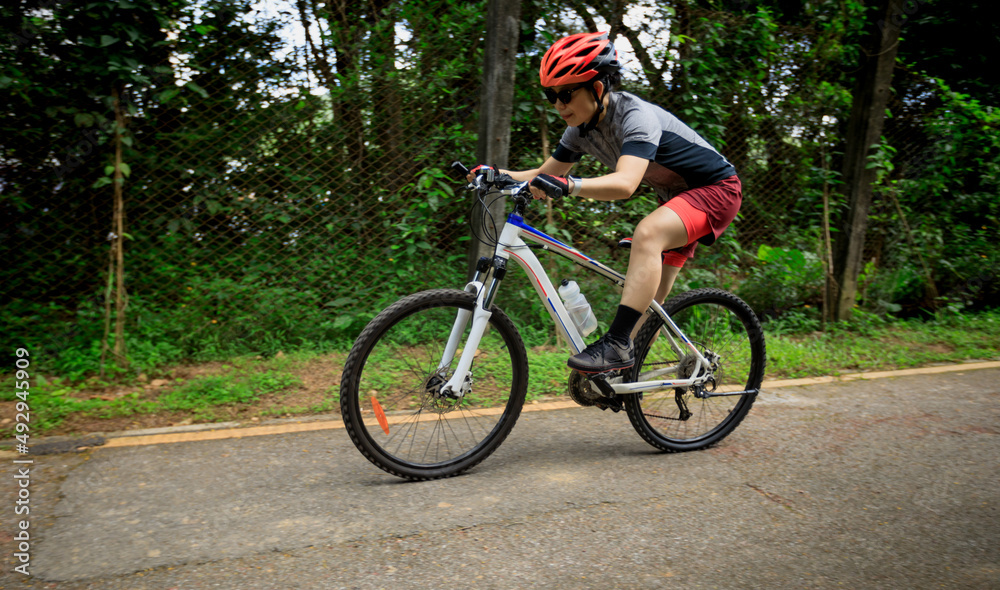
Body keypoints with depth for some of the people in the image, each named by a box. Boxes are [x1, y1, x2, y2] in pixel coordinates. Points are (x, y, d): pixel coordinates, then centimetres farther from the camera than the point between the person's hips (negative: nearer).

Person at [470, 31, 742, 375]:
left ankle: (617, 345, -37)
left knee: (647, 233, -35)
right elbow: (546, 174, 2)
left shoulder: (635, 116, -30)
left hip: (716, 188, -9)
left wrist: (568, 185, -59)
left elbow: (625, 183, -45)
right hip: (676, 197, 9)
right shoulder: (581, 130, -5)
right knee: (647, 297, 9)